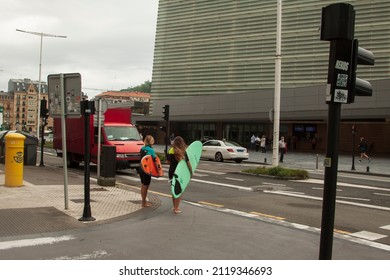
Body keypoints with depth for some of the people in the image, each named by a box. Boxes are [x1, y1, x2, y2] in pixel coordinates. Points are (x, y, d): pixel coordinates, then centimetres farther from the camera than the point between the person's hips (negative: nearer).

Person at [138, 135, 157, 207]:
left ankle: (143, 201, 30)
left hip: (141, 169, 8)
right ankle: (144, 202, 10)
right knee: (145, 186, 2)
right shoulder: (151, 150, -17)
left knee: (143, 185, 18)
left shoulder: (142, 149, 5)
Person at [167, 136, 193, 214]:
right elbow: (188, 163, -12)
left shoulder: (170, 151, -1)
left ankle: (175, 207, 25)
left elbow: (169, 162, 9)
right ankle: (176, 208, 4)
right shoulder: (183, 152, -14)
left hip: (171, 172, 4)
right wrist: (191, 172, -3)